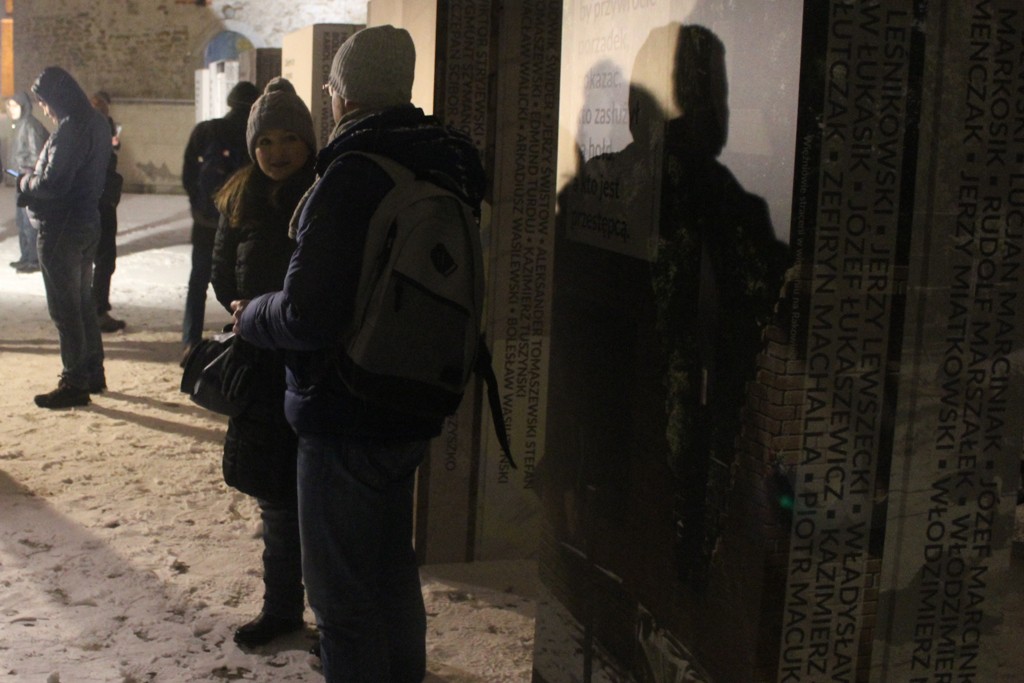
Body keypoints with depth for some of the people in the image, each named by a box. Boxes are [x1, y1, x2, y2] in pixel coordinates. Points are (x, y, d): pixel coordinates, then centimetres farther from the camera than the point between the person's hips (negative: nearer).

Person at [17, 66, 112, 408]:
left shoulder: (70, 128, -21)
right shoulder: (97, 123, 9)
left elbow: (52, 184, -24)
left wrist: (25, 182, -4)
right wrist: (35, 180, 9)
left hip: (61, 229, -9)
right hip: (88, 222, 10)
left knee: (65, 309, -1)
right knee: (83, 303, 19)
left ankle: (74, 384, 6)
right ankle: (93, 373, 28)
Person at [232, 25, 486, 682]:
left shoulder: (350, 178, -22)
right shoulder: (446, 169, 6)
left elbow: (307, 315, -26)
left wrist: (252, 316, -5)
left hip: (346, 415, -9)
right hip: (415, 407, 9)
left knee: (342, 591, 3)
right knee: (393, 566, 24)